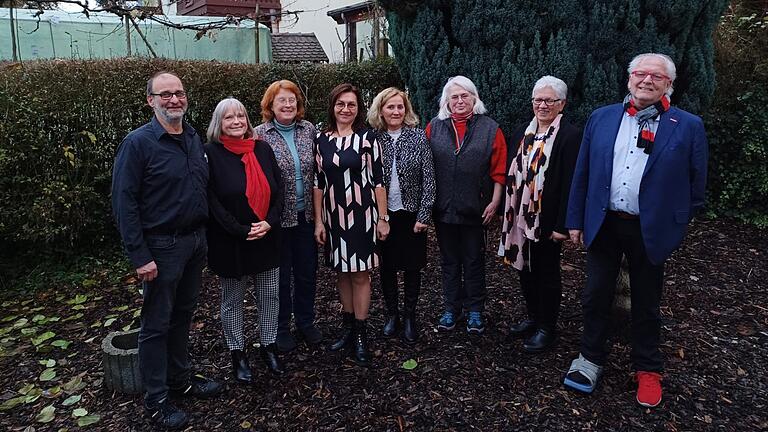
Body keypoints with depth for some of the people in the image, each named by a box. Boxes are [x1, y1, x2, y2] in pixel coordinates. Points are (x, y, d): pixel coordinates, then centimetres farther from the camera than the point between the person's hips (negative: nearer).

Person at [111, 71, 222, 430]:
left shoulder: (194, 138, 7)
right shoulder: (138, 143, -12)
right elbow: (124, 203, -15)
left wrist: (204, 236, 9)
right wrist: (140, 257, -18)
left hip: (196, 240, 7)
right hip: (162, 246, -6)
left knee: (183, 314, 19)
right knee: (156, 324, 5)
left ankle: (180, 378, 35)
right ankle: (155, 401, 19)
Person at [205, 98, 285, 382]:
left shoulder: (262, 149, 3)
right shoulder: (211, 153, -9)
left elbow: (278, 190, 4)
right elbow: (211, 200, -13)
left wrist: (269, 223, -11)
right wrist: (241, 231, -17)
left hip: (267, 238, 4)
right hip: (230, 243, -3)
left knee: (270, 296, 12)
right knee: (232, 300, 11)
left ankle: (268, 346, 30)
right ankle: (237, 354, 27)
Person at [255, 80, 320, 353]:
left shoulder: (309, 130, 2)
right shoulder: (260, 135, -9)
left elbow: (316, 170, 9)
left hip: (306, 214, 4)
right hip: (277, 216, -3)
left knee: (307, 271, 14)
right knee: (280, 275, 10)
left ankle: (305, 322, 34)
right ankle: (280, 329, 29)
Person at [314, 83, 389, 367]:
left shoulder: (366, 138, -4)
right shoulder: (322, 140, 5)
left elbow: (378, 181, -4)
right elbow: (318, 183, 7)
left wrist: (383, 218, -5)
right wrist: (319, 221, 4)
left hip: (362, 214, -3)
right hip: (334, 216, 4)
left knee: (361, 275, 2)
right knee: (342, 272, 13)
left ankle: (360, 333, 15)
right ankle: (348, 325, 28)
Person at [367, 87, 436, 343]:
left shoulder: (418, 137, -4)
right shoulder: (373, 139, -1)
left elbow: (428, 179, -5)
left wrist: (424, 215, -9)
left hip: (411, 214, -1)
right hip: (382, 214, 1)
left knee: (412, 267, 9)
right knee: (387, 267, 12)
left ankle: (410, 317, 25)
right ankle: (391, 314, 29)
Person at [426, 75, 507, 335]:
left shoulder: (490, 129, 0)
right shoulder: (434, 127, 4)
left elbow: (498, 170, -1)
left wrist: (495, 201, -6)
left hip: (474, 210, -2)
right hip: (443, 209, 2)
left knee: (474, 262, 10)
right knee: (449, 261, 12)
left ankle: (475, 311, 23)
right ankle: (452, 308, 25)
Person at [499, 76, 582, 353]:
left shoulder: (570, 136, -11)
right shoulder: (521, 133, 9)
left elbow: (571, 183, -15)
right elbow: (511, 174, 11)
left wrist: (562, 225, -18)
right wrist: (508, 213, 8)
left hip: (547, 220, -6)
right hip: (521, 216, 6)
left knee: (546, 273, 7)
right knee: (524, 268, 16)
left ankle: (547, 327, 23)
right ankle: (533, 317, 35)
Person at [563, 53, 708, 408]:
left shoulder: (688, 126, -4)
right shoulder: (601, 118, 3)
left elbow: (695, 185, 1)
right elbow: (582, 174, 5)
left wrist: (676, 226, -1)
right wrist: (576, 220, 4)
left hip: (650, 230, -2)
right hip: (602, 225, 2)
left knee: (646, 304, 13)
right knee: (595, 297, 11)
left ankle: (647, 370, 32)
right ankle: (591, 359, 31)